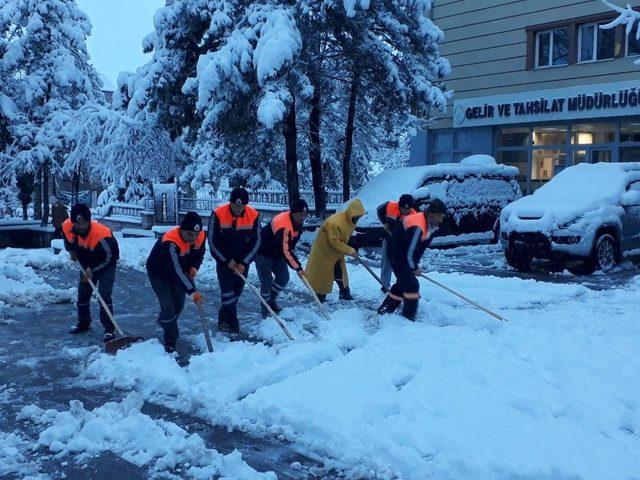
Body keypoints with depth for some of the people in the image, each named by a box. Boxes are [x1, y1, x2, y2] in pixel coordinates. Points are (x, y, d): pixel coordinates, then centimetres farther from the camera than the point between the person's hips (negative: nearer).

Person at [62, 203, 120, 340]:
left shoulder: (101, 234, -38)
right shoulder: (67, 227, -21)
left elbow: (107, 257, -26)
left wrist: (92, 270, -25)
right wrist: (71, 250, 0)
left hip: (106, 264, -6)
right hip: (87, 264, 6)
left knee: (104, 295, -16)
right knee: (82, 294, 15)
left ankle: (109, 330, -10)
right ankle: (84, 323, 36)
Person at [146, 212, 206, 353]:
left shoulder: (201, 236, -19)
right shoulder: (170, 242, -41)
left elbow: (200, 253, 3)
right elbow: (176, 271, -47)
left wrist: (194, 267, -17)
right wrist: (192, 292, -53)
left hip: (181, 272, 6)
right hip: (158, 274, -6)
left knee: (179, 306, 15)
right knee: (168, 307, -12)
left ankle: (164, 322, 46)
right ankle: (170, 343, 4)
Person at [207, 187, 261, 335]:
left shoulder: (254, 216, -14)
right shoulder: (218, 214, -19)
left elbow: (256, 242, -6)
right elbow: (212, 241, -13)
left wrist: (244, 263, -12)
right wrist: (227, 260, -12)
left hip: (243, 261, 2)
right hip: (223, 260, -2)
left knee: (236, 292, 9)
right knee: (228, 292, -9)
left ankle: (224, 318, 28)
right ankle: (232, 323, 1)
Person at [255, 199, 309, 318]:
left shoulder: (298, 222, -7)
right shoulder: (283, 226, -36)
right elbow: (285, 250, -38)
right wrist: (298, 268, -38)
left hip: (278, 253, 9)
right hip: (263, 253, -9)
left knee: (283, 277, 8)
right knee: (267, 281, -8)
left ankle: (272, 300, 28)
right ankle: (265, 307, 10)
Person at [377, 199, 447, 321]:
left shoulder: (429, 225, 0)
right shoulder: (418, 227, -31)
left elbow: (420, 248, 10)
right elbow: (410, 251, -26)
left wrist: (415, 264, 6)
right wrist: (415, 268, -12)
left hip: (404, 256, 10)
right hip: (397, 256, -10)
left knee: (403, 282, 16)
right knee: (412, 284, -10)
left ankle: (386, 309, 28)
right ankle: (409, 315, -1)